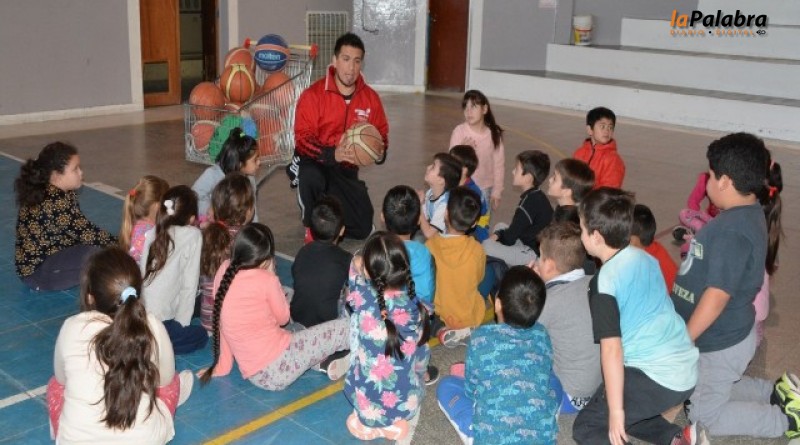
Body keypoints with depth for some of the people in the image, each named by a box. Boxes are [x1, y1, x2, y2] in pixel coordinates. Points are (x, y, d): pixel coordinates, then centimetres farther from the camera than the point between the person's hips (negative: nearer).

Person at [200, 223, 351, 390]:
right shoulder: (266, 280, -15)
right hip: (277, 367, -7)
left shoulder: (223, 272, 2)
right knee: (347, 327, 1)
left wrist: (223, 365, 16)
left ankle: (321, 363, 15)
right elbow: (283, 318, 1)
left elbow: (223, 325, 8)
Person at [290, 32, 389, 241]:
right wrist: (331, 154, -37)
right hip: (315, 163, -4)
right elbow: (303, 139, -20)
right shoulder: (313, 95, -15)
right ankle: (312, 227, -12)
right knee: (311, 177, -41)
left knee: (363, 229, -1)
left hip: (346, 170, 4)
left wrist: (379, 151, -16)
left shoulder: (370, 97, -2)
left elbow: (381, 134, 9)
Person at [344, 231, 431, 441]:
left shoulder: (363, 299, -21)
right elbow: (421, 356, 0)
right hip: (408, 404, 1)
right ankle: (394, 423, 16)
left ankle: (368, 421, 15)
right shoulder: (416, 306, -16)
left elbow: (356, 263, 2)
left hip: (368, 405, -1)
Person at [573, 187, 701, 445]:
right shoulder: (644, 257, 7)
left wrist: (616, 410, -14)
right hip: (687, 368, 8)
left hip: (658, 376, -8)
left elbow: (612, 350, -18)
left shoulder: (605, 281, -15)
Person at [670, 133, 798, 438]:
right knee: (711, 390, 28)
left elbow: (717, 296, -30)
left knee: (705, 415, 7)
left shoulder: (733, 230, -30)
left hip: (720, 342, -9)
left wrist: (682, 342, -23)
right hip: (728, 333, 9)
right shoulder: (745, 215, 1)